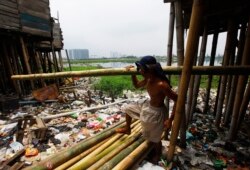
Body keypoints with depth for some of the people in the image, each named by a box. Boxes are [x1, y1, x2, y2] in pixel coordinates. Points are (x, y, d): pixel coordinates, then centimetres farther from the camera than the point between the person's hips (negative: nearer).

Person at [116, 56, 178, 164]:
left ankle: (157, 155, 51)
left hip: (156, 112, -7)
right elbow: (137, 85, 9)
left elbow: (177, 100, -28)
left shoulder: (161, 85, -34)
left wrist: (170, 119, -26)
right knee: (128, 108, 20)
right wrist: (132, 73, -5)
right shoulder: (147, 80, -10)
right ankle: (127, 129, 45)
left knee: (155, 139, 16)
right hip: (147, 105, 8)